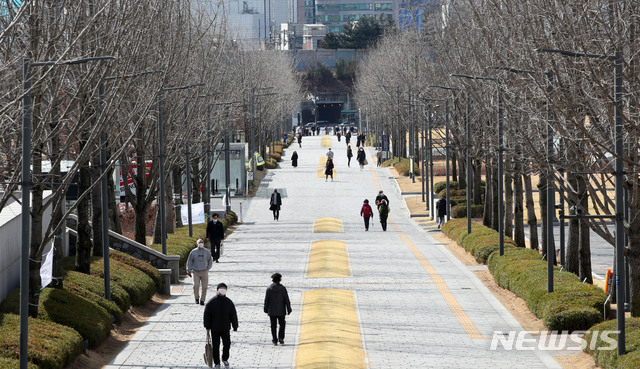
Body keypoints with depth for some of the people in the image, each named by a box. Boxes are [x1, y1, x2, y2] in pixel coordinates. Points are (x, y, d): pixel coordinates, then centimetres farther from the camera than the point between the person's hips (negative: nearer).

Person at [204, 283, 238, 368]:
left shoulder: (229, 302, 2)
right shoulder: (211, 302, -6)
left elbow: (233, 315, 7)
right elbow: (206, 315, -4)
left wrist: (235, 327, 5)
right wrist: (207, 327, -7)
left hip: (225, 328, 2)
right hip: (215, 329, -2)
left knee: (227, 344, 0)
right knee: (216, 346, 3)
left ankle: (225, 359, 26)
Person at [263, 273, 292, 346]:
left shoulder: (269, 288, -5)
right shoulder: (283, 288, -7)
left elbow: (266, 300, -2)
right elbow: (287, 300, -5)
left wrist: (266, 309, 9)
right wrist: (289, 309, 3)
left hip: (272, 311, 0)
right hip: (281, 311, 0)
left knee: (273, 326, 6)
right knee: (282, 324, 15)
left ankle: (274, 340, 4)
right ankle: (281, 338, 0)